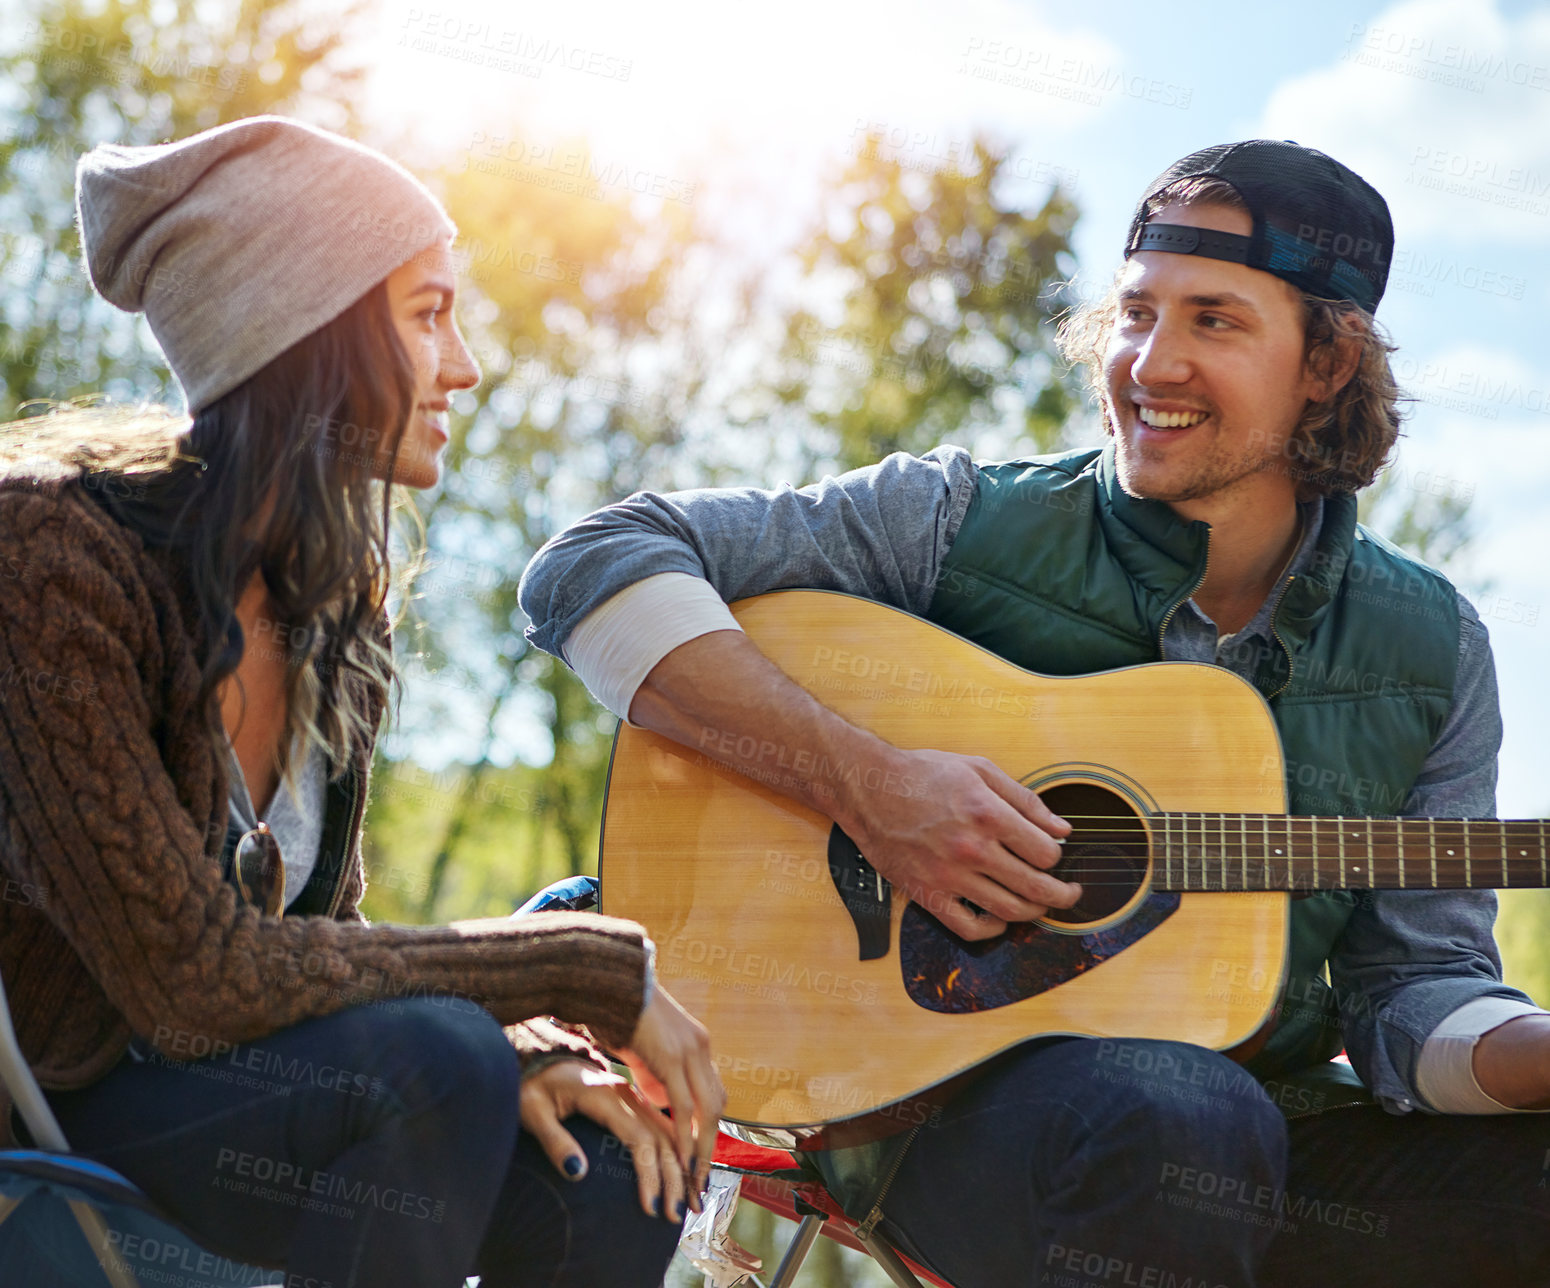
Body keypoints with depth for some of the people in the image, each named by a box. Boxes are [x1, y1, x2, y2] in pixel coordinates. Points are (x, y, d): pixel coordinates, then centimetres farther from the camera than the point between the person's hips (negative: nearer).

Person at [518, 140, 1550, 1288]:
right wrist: (864, 781, -20)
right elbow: (591, 566, -10)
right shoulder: (965, 522, -4)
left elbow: (1415, 984, 6)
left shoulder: (1431, 649, 6)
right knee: (1175, 1110, -37)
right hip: (944, 1094, -3)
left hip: (1264, 1116, 3)